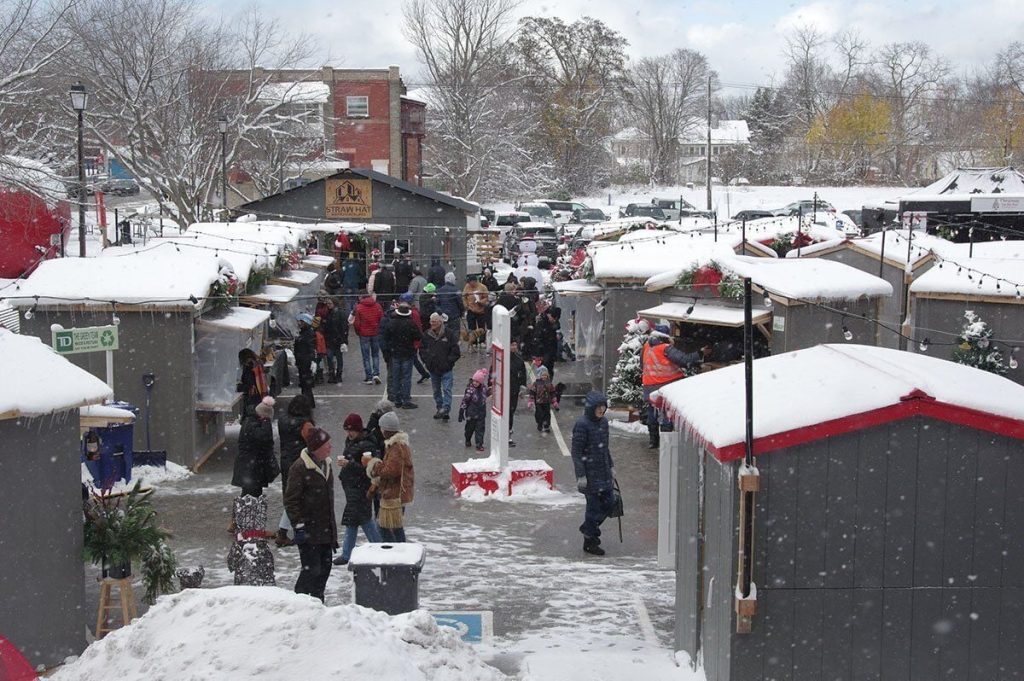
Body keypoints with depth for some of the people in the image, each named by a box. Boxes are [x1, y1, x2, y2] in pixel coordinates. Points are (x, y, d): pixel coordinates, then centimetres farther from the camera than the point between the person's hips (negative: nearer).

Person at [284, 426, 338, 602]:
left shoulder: (325, 464, 12)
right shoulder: (300, 468, -15)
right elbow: (291, 500, -15)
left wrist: (333, 528, 23)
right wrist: (299, 526, -19)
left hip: (326, 531, 8)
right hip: (309, 531, -8)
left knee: (324, 568, 11)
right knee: (312, 569, -9)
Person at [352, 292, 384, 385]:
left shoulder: (359, 307, -9)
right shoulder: (378, 306, -1)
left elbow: (356, 323, -8)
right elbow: (383, 320, 0)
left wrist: (358, 332, 10)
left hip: (364, 335, -2)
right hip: (376, 334, 2)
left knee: (366, 357, 6)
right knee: (375, 355, 15)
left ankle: (369, 377, 5)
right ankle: (376, 374, -1)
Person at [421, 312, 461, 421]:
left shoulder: (450, 334, -7)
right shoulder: (427, 335, 6)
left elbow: (455, 351, -4)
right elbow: (423, 349, 16)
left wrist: (449, 362, -9)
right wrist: (426, 361, 4)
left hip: (446, 368, -5)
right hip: (433, 369, 5)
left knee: (446, 389, -11)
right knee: (436, 390, 13)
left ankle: (446, 408, -15)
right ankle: (439, 408, 24)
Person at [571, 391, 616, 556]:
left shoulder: (603, 422, 8)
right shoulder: (582, 425, -16)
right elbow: (576, 452, -16)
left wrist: (611, 467, 19)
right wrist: (581, 476, -18)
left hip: (603, 471, 8)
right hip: (589, 472, -8)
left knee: (609, 502, 10)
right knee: (594, 505, -1)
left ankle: (589, 527, 31)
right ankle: (589, 541, 11)